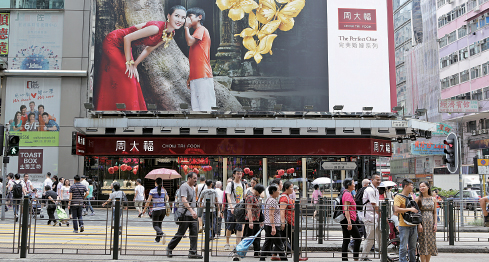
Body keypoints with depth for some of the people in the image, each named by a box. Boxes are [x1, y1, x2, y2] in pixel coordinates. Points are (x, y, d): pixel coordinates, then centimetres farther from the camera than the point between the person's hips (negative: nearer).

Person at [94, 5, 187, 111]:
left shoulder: (170, 34, -6)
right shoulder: (156, 27, -32)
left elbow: (148, 49, 6)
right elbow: (127, 38, -26)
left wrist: (134, 65, 1)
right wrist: (129, 63, -19)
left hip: (124, 47, 8)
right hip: (113, 42, -8)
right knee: (127, 80, -10)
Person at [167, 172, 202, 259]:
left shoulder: (193, 188, 18)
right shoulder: (184, 186, -11)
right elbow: (184, 200, -23)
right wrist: (191, 211, -32)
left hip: (192, 214, 8)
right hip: (185, 214, -8)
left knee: (194, 232, -1)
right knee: (180, 233, 0)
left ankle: (193, 253, 1)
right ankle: (169, 249, 17)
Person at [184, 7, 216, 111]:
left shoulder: (201, 29, 0)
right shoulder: (197, 32, 27)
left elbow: (190, 42, -19)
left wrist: (187, 27, -4)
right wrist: (190, 77, 22)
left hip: (203, 76, -9)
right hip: (195, 77, 9)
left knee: (205, 107, -12)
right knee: (196, 107, 4)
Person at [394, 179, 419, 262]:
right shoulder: (398, 197, -10)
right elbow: (396, 209, -24)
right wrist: (410, 209, -22)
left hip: (413, 225, 8)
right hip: (404, 226, -7)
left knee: (413, 247, 14)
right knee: (403, 247, -5)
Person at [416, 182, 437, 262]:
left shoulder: (433, 199, 9)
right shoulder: (418, 199, 1)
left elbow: (435, 213, 10)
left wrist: (435, 224, 1)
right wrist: (419, 224, -12)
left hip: (430, 223, 3)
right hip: (422, 222, -3)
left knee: (430, 243, 4)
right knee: (422, 243, -3)